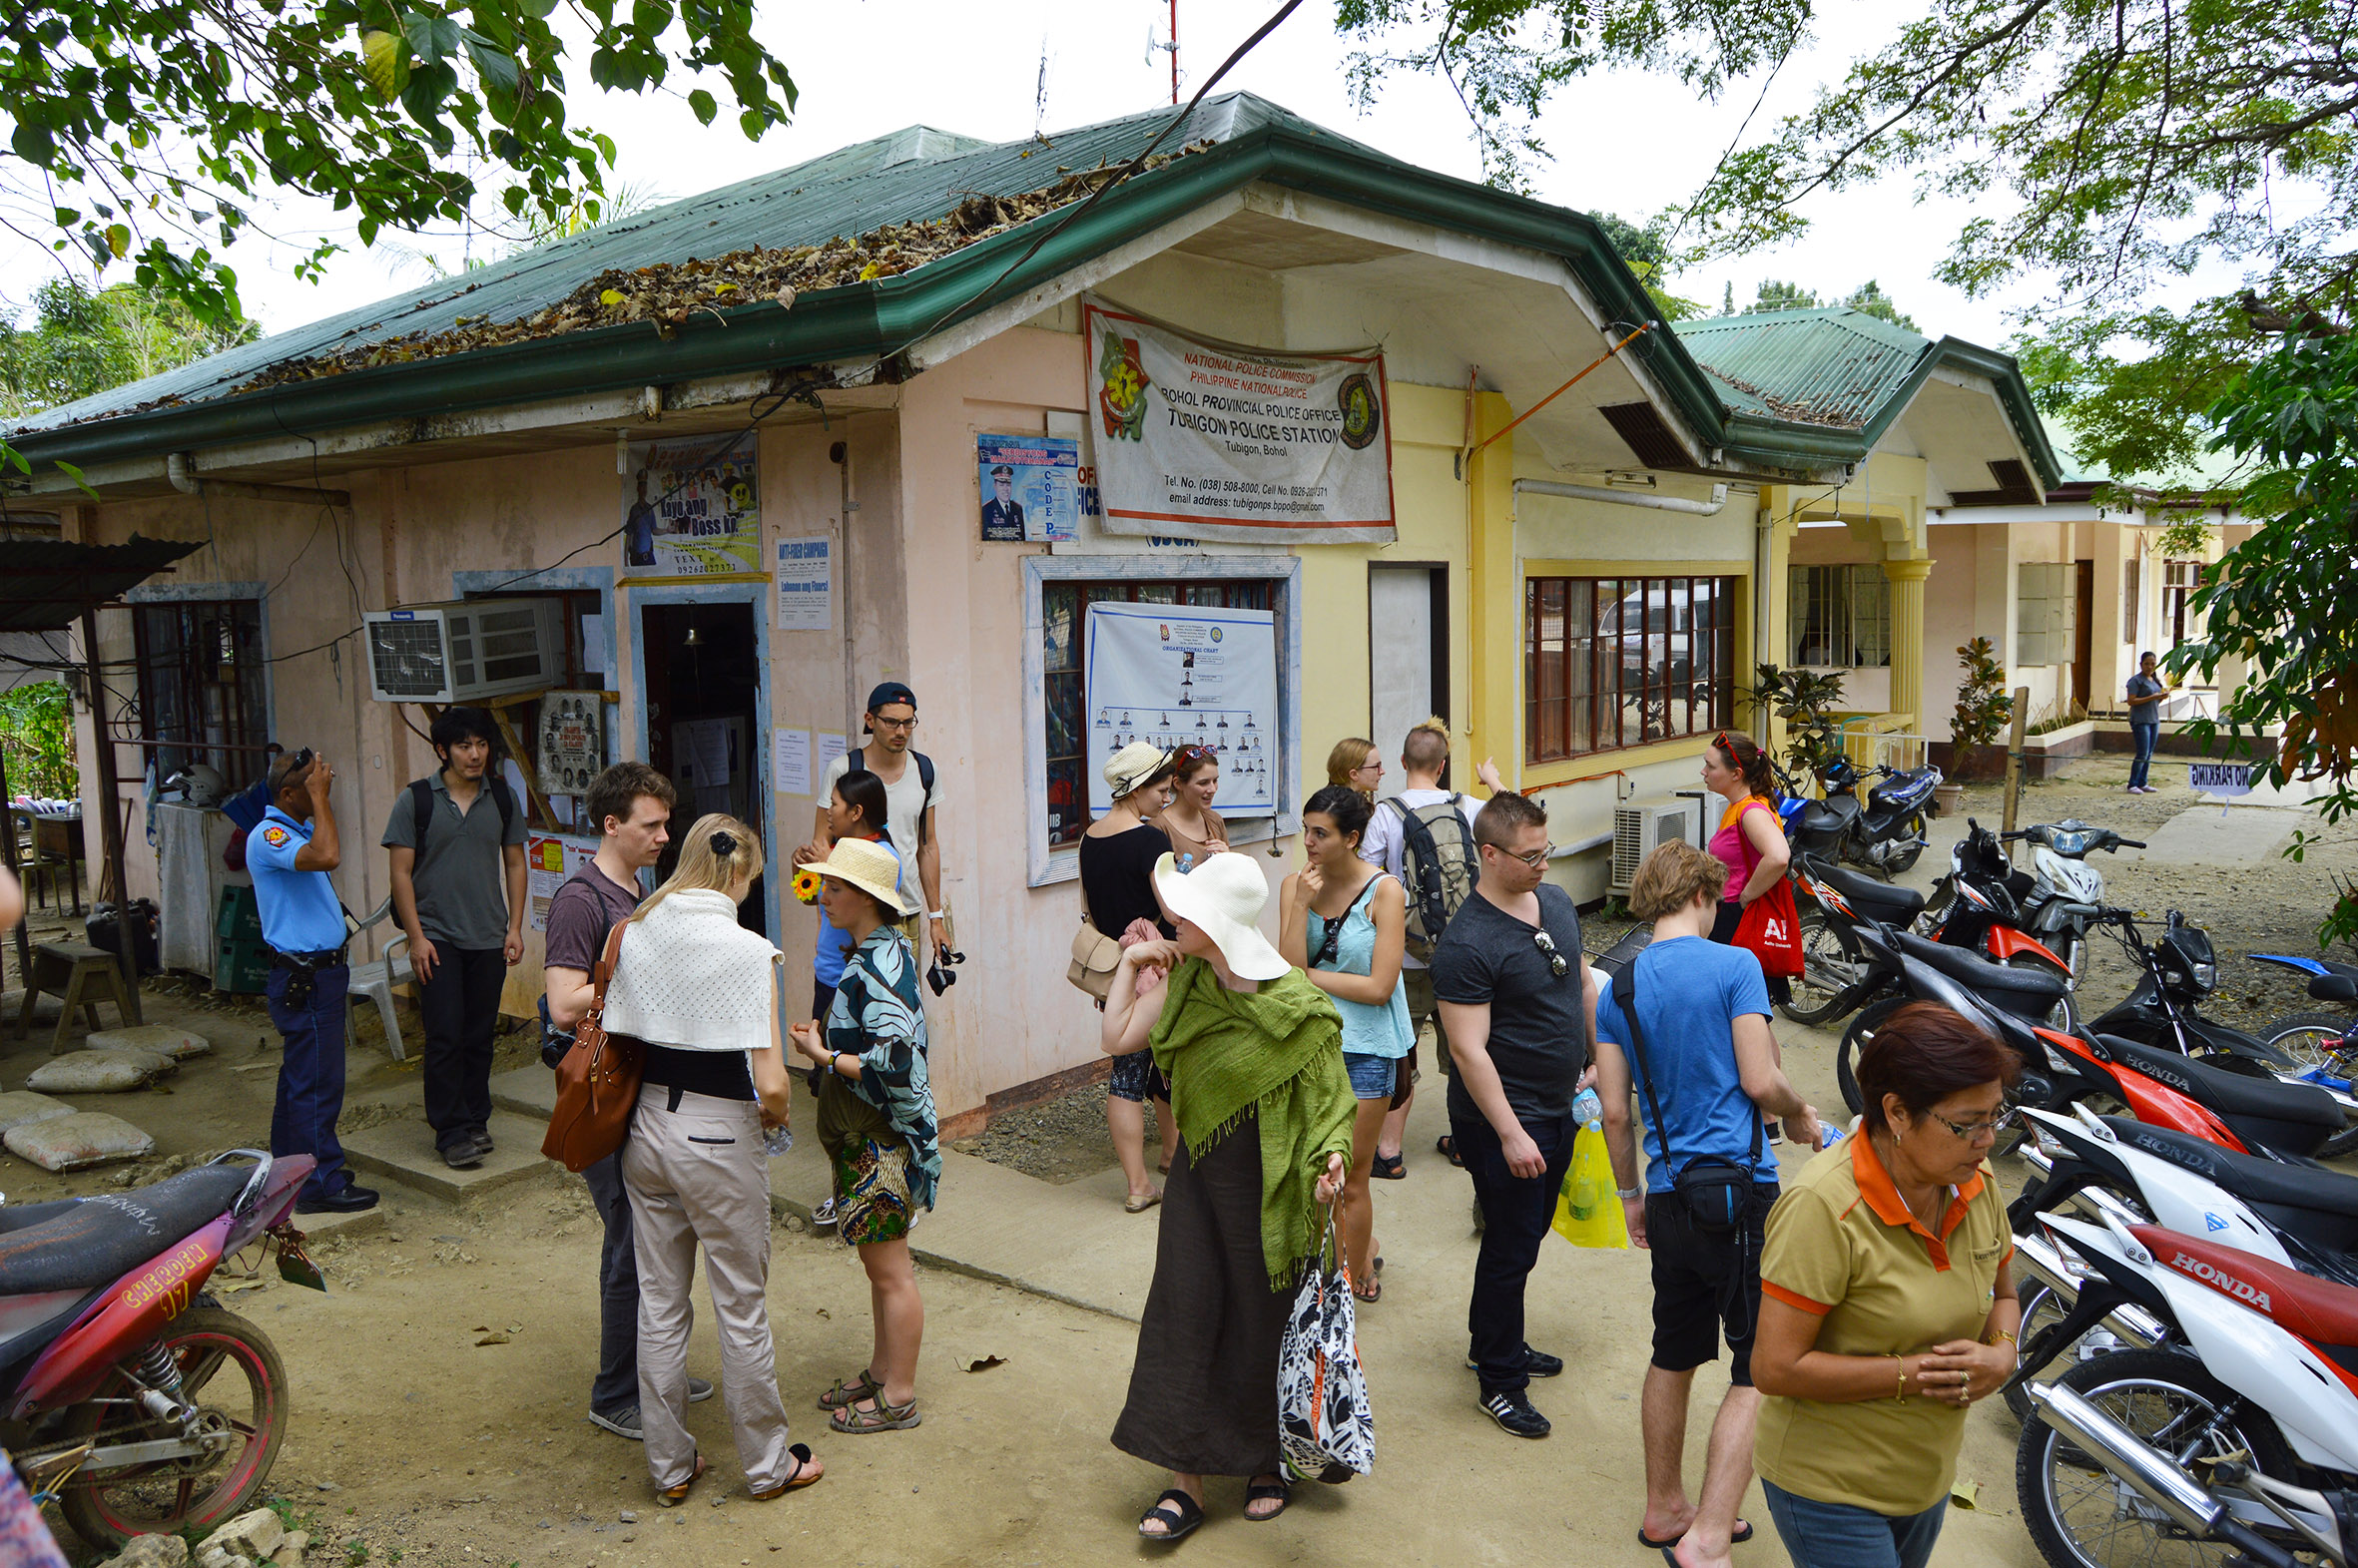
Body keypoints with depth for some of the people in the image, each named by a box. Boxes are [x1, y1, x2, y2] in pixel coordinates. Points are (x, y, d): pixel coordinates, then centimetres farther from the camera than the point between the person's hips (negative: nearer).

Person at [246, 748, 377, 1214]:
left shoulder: (300, 829, 13)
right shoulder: (270, 836, -18)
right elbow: (327, 856, -37)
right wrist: (319, 798, -28)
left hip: (318, 972, 11)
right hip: (304, 978, -11)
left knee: (301, 1077, 18)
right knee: (318, 1081, -6)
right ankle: (321, 1184, -1)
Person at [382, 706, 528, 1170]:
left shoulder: (502, 797, 7)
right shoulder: (415, 799, -2)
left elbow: (514, 864, 12)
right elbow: (401, 872, -3)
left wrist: (515, 927, 4)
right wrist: (416, 936, -9)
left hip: (489, 939, 3)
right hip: (437, 936, -3)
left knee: (479, 1036, 8)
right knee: (445, 1036, -6)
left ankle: (475, 1121, 20)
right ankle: (451, 1132, 1)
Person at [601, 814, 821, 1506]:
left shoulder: (635, 934, -2)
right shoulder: (746, 950, -18)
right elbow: (771, 1083, -23)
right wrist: (775, 1115, -2)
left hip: (646, 1129, 6)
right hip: (719, 1139, -5)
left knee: (660, 1304, 16)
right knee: (742, 1308, 9)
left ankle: (669, 1466, 30)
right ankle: (768, 1466, 25)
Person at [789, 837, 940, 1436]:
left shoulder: (880, 966, -23)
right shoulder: (875, 953, 9)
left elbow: (894, 1064, -30)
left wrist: (825, 1056, -20)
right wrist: (825, 1038, 4)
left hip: (883, 1144, -10)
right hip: (863, 1141, 10)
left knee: (889, 1269, 2)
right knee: (879, 1263, 20)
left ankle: (898, 1397, 15)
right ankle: (882, 1370, 33)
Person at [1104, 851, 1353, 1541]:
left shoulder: (1297, 1005, -21)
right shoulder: (1183, 979, -4)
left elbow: (1329, 1101, -13)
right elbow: (1117, 1040, 1)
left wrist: (1331, 1155, -30)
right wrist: (1131, 964, -2)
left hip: (1270, 1186, -5)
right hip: (1199, 1174, 5)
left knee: (1265, 1320, 11)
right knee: (1185, 1314, 6)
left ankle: (1271, 1461, 35)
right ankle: (1186, 1481, 18)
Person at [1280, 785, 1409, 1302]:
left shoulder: (1384, 890, -12)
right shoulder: (1296, 886, -2)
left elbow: (1379, 987, -17)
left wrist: (1308, 974, -11)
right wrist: (1302, 903, -20)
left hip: (1366, 1050, -4)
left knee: (1348, 1180, 6)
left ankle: (1349, 1279, 27)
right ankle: (1362, 1251, 40)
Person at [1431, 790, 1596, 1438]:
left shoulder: (1556, 900, 3)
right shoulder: (1466, 943, -23)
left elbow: (1584, 982, 18)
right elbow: (1468, 1050, -24)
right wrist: (1511, 1134, -25)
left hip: (1557, 1109, 8)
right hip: (1503, 1121, -8)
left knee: (1527, 1234, 20)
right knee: (1511, 1247, 3)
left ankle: (1495, 1342, 39)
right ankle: (1500, 1380, 19)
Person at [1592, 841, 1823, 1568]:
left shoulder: (1619, 989, 7)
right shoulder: (1733, 965, -9)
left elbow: (1614, 1113, 7)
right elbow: (1760, 1081, -13)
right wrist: (1801, 1117, 8)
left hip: (1669, 1198, 6)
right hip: (1740, 1189, -6)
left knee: (1674, 1357, 18)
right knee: (1758, 1373, 1)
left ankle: (1664, 1509, 31)